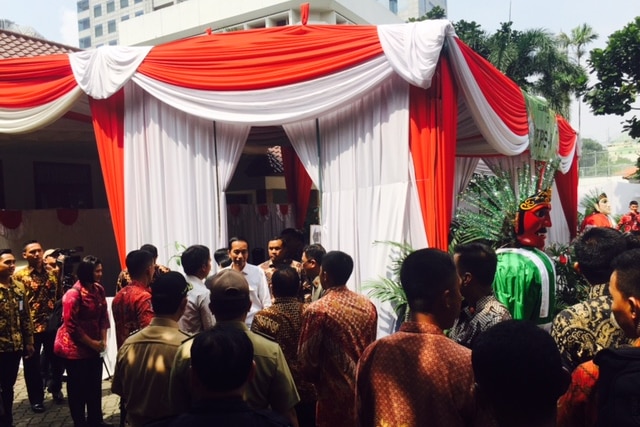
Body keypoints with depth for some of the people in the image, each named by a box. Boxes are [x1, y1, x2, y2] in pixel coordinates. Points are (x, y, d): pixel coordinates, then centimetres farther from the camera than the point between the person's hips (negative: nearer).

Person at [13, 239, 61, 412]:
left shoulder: (52, 273, 6)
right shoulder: (19, 276, -4)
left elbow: (60, 297, 10)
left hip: (52, 325, 3)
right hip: (31, 327, -3)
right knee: (32, 364, 9)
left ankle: (56, 388, 38)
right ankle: (36, 399, 24)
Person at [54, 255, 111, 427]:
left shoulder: (99, 289, 1)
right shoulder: (73, 294, -19)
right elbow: (71, 326, -19)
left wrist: (103, 340, -3)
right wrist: (91, 343, -14)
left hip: (94, 346, 7)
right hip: (75, 347, -6)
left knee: (95, 385, 15)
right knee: (78, 387, 8)